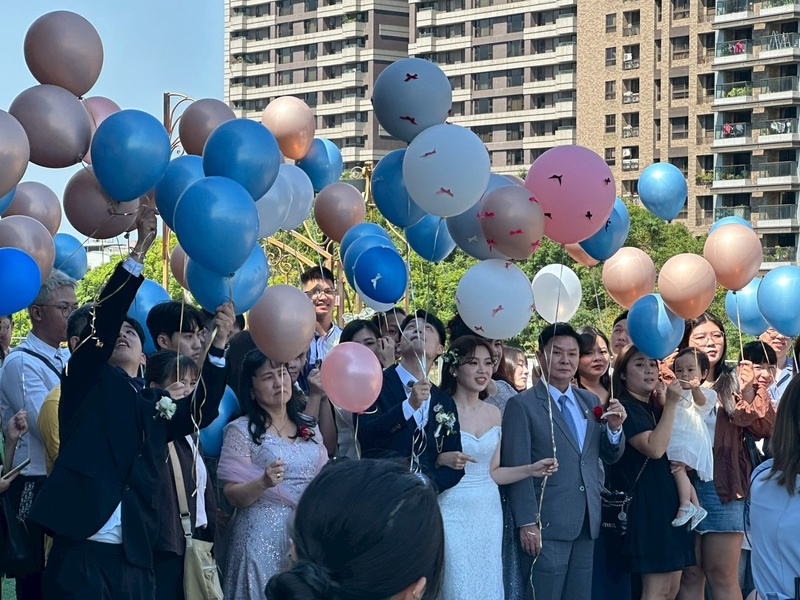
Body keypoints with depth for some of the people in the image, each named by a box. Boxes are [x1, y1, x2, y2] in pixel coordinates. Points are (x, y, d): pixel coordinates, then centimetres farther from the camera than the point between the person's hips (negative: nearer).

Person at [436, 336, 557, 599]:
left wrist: (532, 469, 3)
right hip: (453, 514, -5)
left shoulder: (493, 413, 10)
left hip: (488, 514, 5)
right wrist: (442, 461, -24)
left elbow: (491, 473, 13)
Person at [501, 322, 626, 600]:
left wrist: (614, 428, -6)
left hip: (586, 524, 6)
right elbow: (516, 468, -10)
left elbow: (610, 456, 15)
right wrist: (527, 523, -16)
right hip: (547, 525, -6)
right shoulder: (522, 405, -6)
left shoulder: (590, 401, 13)